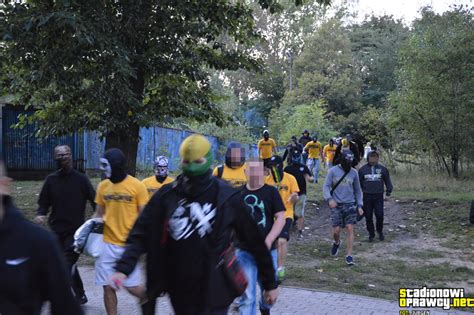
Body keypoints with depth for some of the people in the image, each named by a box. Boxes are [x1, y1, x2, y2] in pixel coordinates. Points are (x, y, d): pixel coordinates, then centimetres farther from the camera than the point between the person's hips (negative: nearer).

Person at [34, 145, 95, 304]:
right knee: (69, 265, 13)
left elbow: (94, 200, -1)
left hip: (76, 231, -4)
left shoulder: (81, 179, -3)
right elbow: (44, 203, 10)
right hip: (57, 230, 4)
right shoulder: (51, 180, 6)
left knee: (67, 265, -12)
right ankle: (80, 295, 28)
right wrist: (40, 214, -10)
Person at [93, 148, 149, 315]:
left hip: (129, 245, -4)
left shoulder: (137, 186, -8)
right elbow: (99, 213, 14)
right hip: (107, 244, 4)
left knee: (131, 286, 1)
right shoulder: (102, 186, 4)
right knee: (108, 287, 5)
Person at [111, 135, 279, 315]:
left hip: (214, 294, -3)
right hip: (180, 293, 3)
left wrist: (270, 283, 5)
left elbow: (254, 241, 0)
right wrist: (123, 268, -17)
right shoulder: (167, 196, -1)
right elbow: (141, 234, -1)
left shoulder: (227, 198, -6)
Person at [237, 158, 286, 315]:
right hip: (243, 251, 0)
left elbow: (281, 218, -8)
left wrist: (268, 241, -19)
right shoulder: (239, 192, 3)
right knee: (246, 295, -4)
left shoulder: (271, 192, -4)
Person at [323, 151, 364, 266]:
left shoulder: (354, 173, 6)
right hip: (336, 205, -1)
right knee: (336, 230, -2)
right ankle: (337, 243, 33)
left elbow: (357, 190, 14)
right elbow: (326, 186, -3)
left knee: (350, 228, -9)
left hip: (350, 204, 1)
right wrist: (329, 199, -20)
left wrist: (359, 205, 7)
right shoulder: (333, 171, -1)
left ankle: (349, 256, -3)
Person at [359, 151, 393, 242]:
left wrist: (389, 190, 1)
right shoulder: (363, 169, 6)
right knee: (368, 216, 3)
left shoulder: (382, 169, 7)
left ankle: (380, 231, 18)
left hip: (379, 196, 0)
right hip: (367, 196, 1)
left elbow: (387, 180, 12)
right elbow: (359, 182, 12)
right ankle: (371, 234, 18)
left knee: (379, 215, -6)